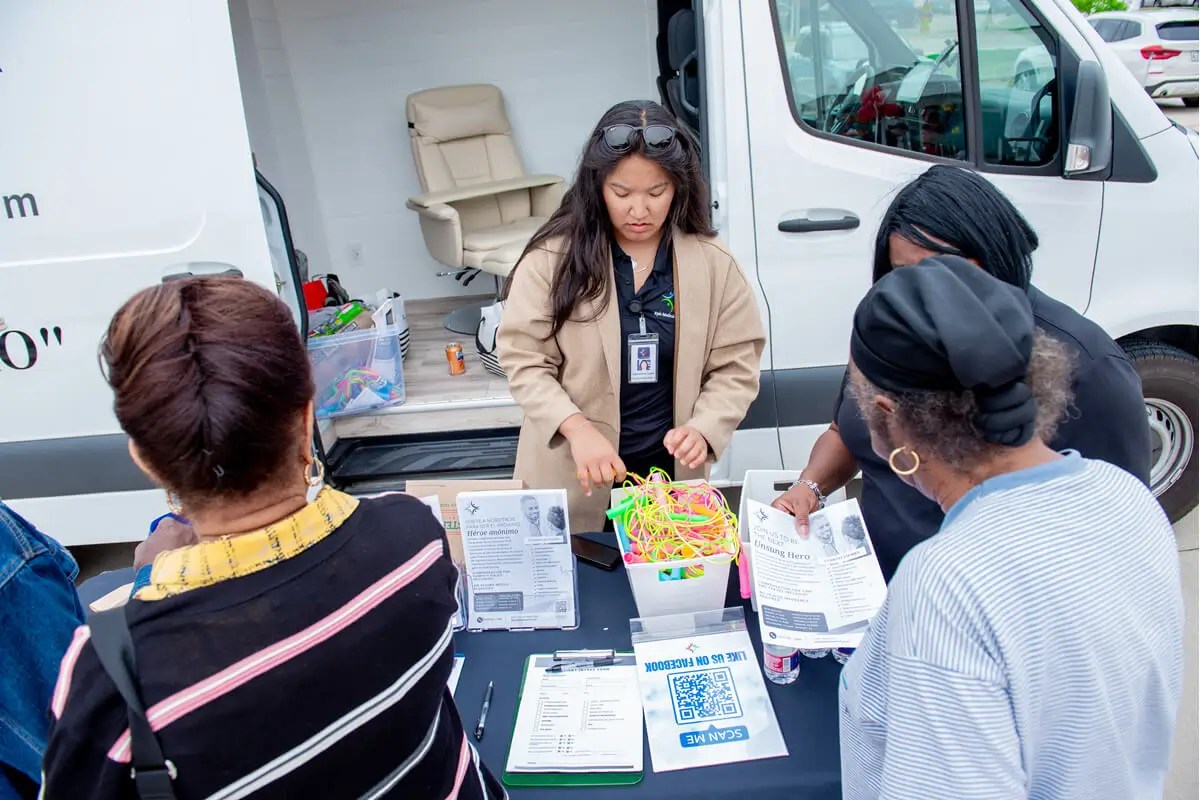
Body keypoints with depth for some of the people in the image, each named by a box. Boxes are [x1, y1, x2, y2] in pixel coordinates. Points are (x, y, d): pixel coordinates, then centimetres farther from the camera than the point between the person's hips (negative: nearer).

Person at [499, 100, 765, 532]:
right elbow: (523, 358, -10)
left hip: (671, 471, 2)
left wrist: (701, 429, -21)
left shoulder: (712, 262, -5)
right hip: (572, 479, -1)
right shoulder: (553, 257, -10)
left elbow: (735, 367, -3)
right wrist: (576, 429, -23)